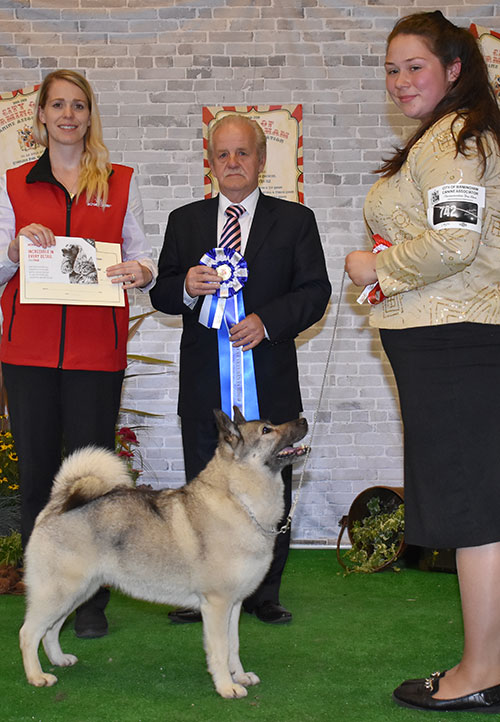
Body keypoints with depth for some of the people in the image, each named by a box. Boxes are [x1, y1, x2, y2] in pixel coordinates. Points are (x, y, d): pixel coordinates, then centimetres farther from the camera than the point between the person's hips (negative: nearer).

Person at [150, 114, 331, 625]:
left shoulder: (295, 220, 7)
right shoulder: (184, 221, 13)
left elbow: (314, 291, 0)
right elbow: (160, 294, 10)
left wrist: (266, 322, -15)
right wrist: (186, 287, -13)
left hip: (270, 378, -1)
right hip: (203, 381, 2)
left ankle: (264, 593, 16)